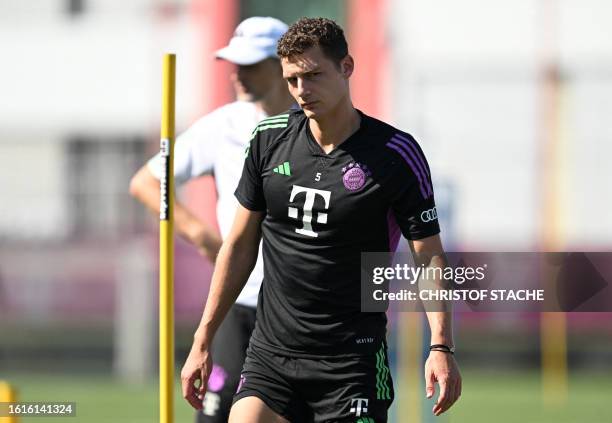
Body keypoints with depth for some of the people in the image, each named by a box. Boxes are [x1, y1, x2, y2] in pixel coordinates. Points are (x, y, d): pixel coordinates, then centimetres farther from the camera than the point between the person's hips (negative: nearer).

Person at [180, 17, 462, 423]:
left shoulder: (397, 153, -7)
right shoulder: (269, 138, 5)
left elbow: (429, 255, -6)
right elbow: (240, 245, 13)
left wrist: (441, 346, -19)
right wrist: (203, 341, 12)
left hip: (353, 359, -3)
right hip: (270, 354, 3)